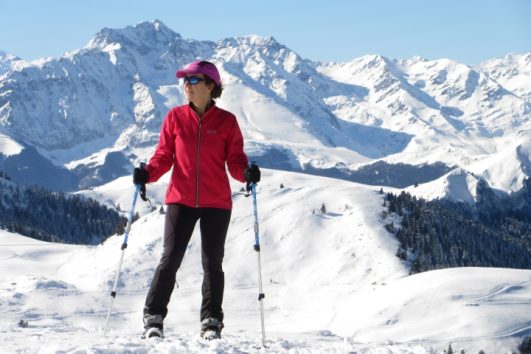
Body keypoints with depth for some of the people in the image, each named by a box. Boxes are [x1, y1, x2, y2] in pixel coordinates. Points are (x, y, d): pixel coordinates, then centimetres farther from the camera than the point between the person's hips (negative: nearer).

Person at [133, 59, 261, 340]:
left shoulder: (226, 121, 2)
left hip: (216, 203, 0)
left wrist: (247, 173, -19)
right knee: (170, 259, -4)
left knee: (212, 263, 5)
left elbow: (235, 159, 2)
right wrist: (147, 173, -12)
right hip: (181, 199, 0)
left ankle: (211, 322, 13)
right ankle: (153, 317, 5)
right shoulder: (175, 117, 4)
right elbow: (164, 155, 6)